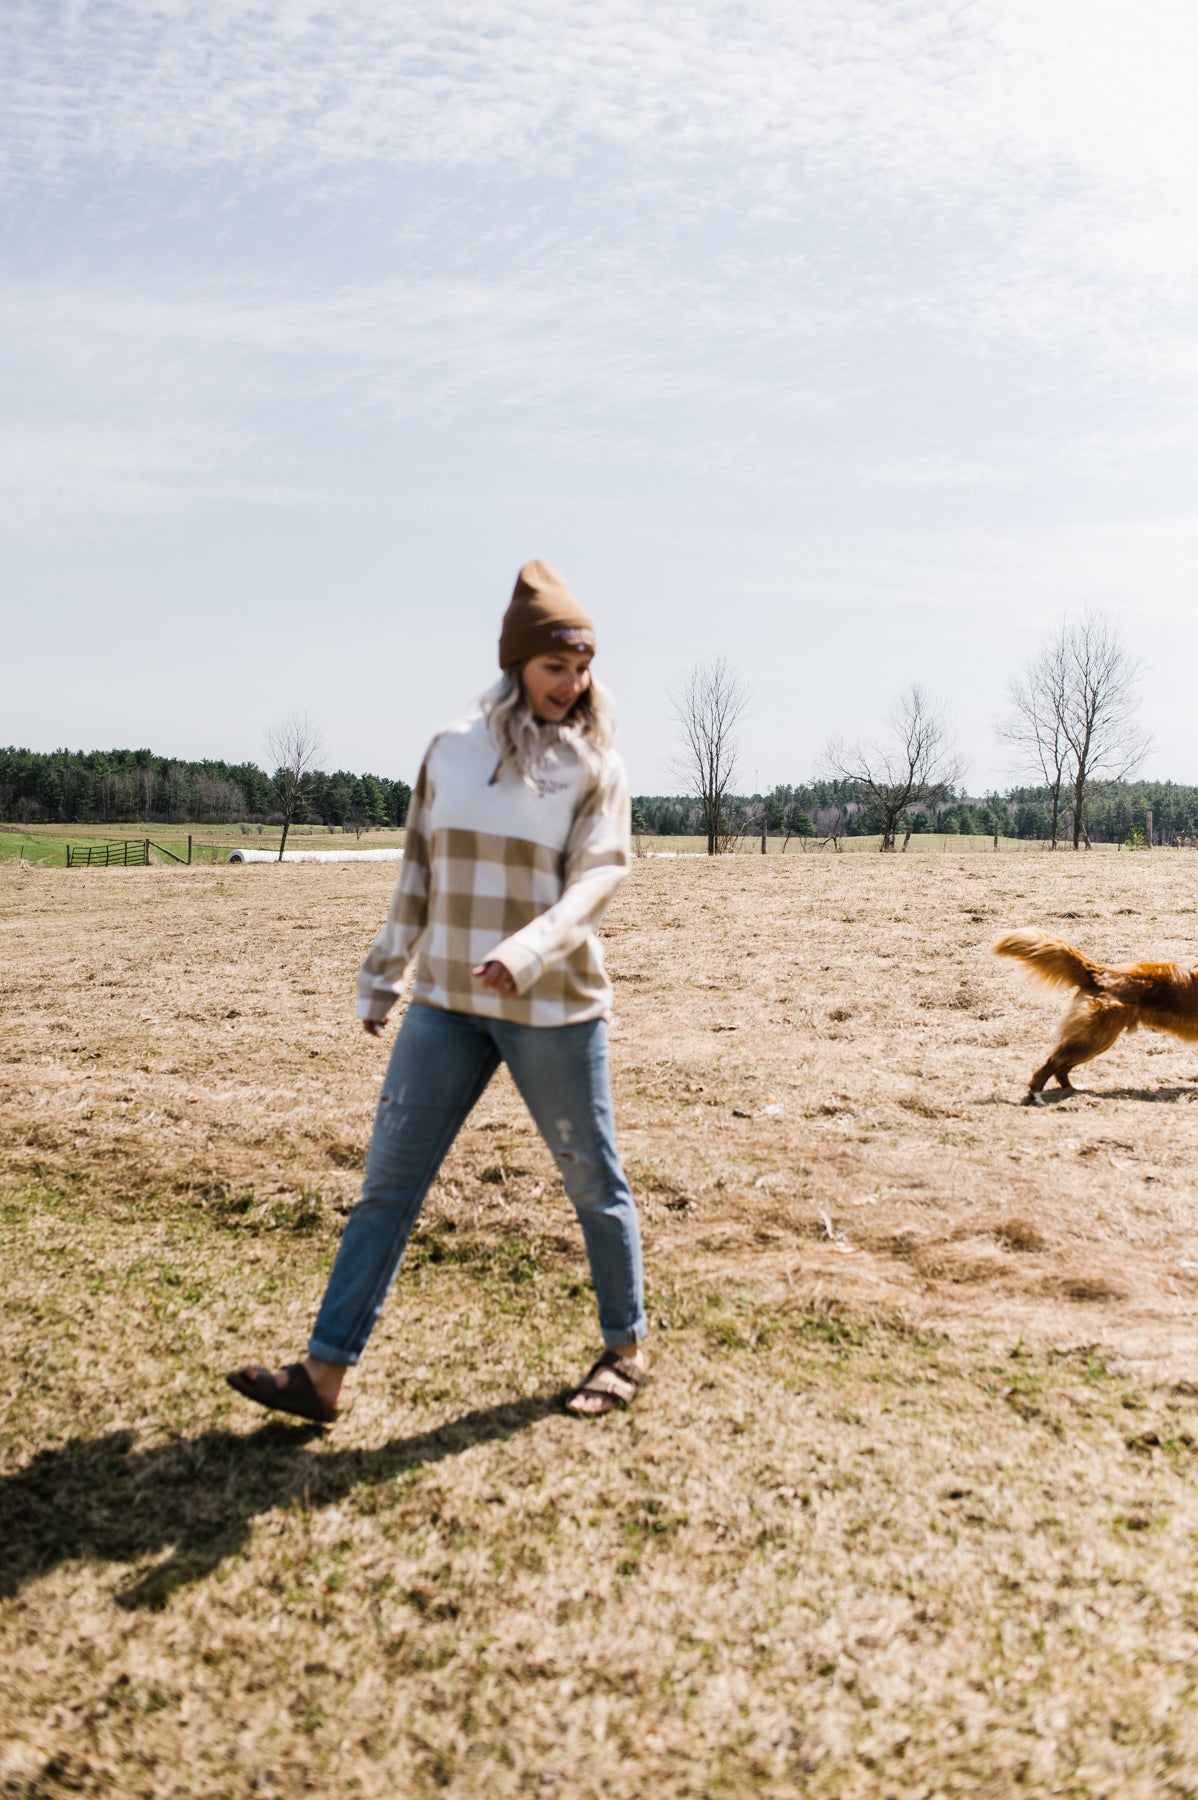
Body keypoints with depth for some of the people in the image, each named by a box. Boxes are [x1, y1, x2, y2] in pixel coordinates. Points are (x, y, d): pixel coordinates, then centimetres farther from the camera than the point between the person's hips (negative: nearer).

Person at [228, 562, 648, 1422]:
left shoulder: (593, 765, -3)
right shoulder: (452, 749, 7)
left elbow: (600, 875, -15)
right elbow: (418, 874, 13)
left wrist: (525, 953, -32)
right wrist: (381, 978, 15)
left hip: (554, 1006, -3)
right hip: (447, 1002, 4)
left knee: (594, 1182, 9)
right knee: (390, 1180, 4)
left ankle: (628, 1349, 29)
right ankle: (324, 1372, 11)